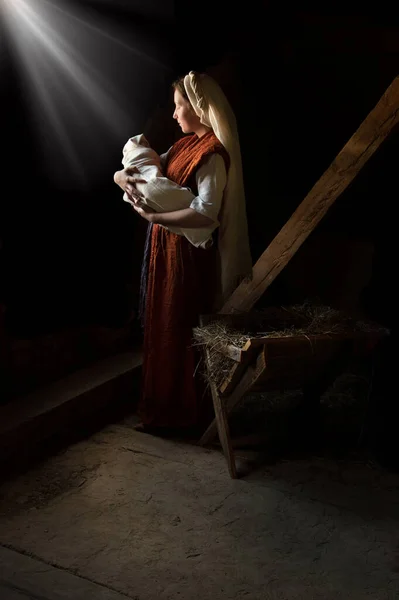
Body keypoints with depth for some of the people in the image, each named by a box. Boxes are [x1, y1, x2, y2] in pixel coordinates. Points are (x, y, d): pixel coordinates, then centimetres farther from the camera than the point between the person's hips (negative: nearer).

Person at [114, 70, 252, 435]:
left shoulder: (212, 153, -18)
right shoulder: (186, 145, 12)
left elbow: (206, 214, -29)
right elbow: (144, 168, 14)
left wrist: (154, 217, -27)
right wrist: (124, 176, -9)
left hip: (186, 256, -9)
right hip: (167, 251, 9)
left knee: (177, 332, 1)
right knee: (164, 329, 17)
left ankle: (178, 413, 16)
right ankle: (167, 406, 31)